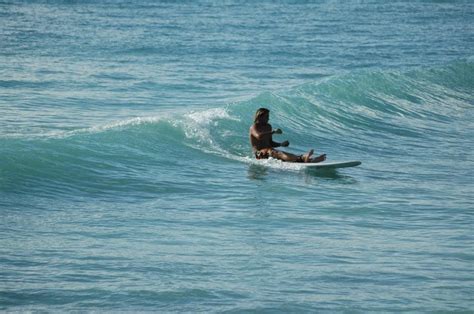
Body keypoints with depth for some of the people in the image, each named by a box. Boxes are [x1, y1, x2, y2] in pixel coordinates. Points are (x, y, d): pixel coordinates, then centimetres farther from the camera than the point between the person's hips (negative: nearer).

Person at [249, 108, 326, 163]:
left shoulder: (268, 126, 20)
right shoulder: (254, 127, -7)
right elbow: (259, 136, -31)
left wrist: (281, 144, 5)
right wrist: (273, 132, -34)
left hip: (269, 151, 8)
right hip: (260, 154, -8)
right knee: (278, 153, -36)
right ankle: (302, 158, -62)